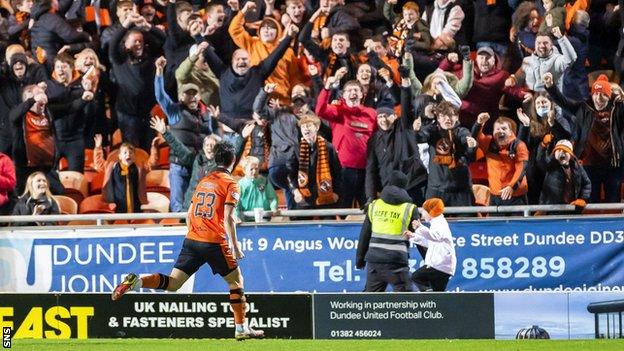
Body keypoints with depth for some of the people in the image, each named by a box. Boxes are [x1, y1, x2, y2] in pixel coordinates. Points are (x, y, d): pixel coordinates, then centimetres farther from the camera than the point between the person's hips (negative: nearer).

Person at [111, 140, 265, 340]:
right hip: (215, 242, -5)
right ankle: (241, 329, 12)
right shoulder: (230, 184, -2)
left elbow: (189, 214, 19)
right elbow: (228, 218, -12)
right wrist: (235, 247, -10)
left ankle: (135, 282, -22)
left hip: (192, 241, 5)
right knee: (236, 281, 12)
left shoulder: (203, 181, 18)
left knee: (172, 284, 0)